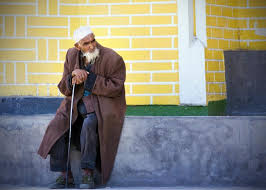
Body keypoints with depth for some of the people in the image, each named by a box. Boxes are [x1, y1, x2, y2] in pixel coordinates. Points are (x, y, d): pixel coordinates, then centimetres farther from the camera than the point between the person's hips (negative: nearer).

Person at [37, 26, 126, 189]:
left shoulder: (113, 59, -10)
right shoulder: (72, 56, 5)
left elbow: (115, 88, -14)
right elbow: (64, 88, 8)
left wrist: (89, 77, -17)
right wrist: (73, 78, -16)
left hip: (103, 103, -5)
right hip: (77, 102, 5)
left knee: (89, 124, -35)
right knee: (57, 125, -19)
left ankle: (88, 174, -25)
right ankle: (65, 175, -12)